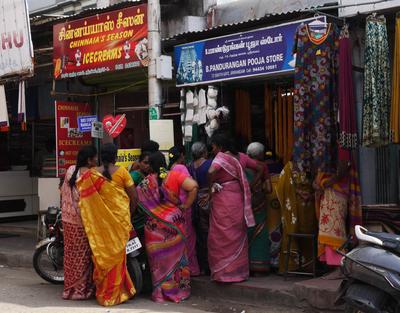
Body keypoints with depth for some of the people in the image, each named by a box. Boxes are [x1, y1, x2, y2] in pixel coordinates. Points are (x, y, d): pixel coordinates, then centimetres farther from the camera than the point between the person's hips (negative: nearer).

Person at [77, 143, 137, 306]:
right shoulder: (121, 171, -6)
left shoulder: (91, 174, 0)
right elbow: (134, 196, -5)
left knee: (103, 253, 11)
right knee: (117, 253, 7)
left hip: (100, 219, 2)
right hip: (120, 217, -2)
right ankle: (115, 292, 13)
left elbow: (87, 199, 0)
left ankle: (103, 291, 19)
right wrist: (130, 212, 11)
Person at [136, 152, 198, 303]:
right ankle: (180, 289, 21)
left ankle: (161, 292, 14)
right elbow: (193, 187, -17)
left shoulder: (145, 182, -5)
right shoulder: (175, 175, -6)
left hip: (155, 225, 0)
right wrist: (185, 206, -8)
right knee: (176, 255, 13)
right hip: (175, 221, 1)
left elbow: (137, 201, -6)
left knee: (159, 258, 10)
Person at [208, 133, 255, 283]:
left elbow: (211, 171, -28)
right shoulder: (237, 157, 11)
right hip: (237, 200, 7)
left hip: (224, 202, -7)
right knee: (237, 236, 13)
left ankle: (224, 272, 3)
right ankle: (239, 270, 18)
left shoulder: (221, 157, -10)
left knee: (222, 237, 0)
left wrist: (211, 184, -11)